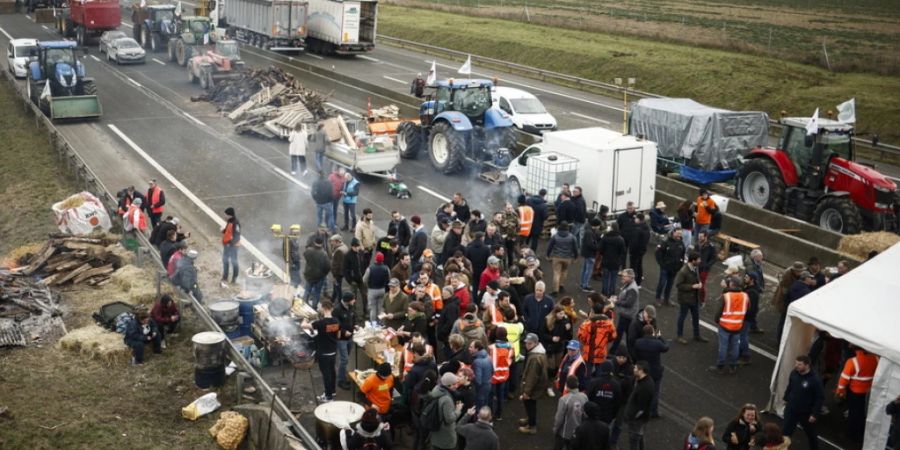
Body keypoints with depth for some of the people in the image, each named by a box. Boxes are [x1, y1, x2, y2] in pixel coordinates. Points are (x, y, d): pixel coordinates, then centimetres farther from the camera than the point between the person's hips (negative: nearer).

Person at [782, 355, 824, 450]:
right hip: (791, 409, 4)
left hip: (806, 413, -4)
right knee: (786, 431, 11)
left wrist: (814, 414, -18)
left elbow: (820, 398, -19)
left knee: (811, 434, 20)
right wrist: (786, 398, 15)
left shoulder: (815, 380, -27)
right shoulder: (793, 373, -11)